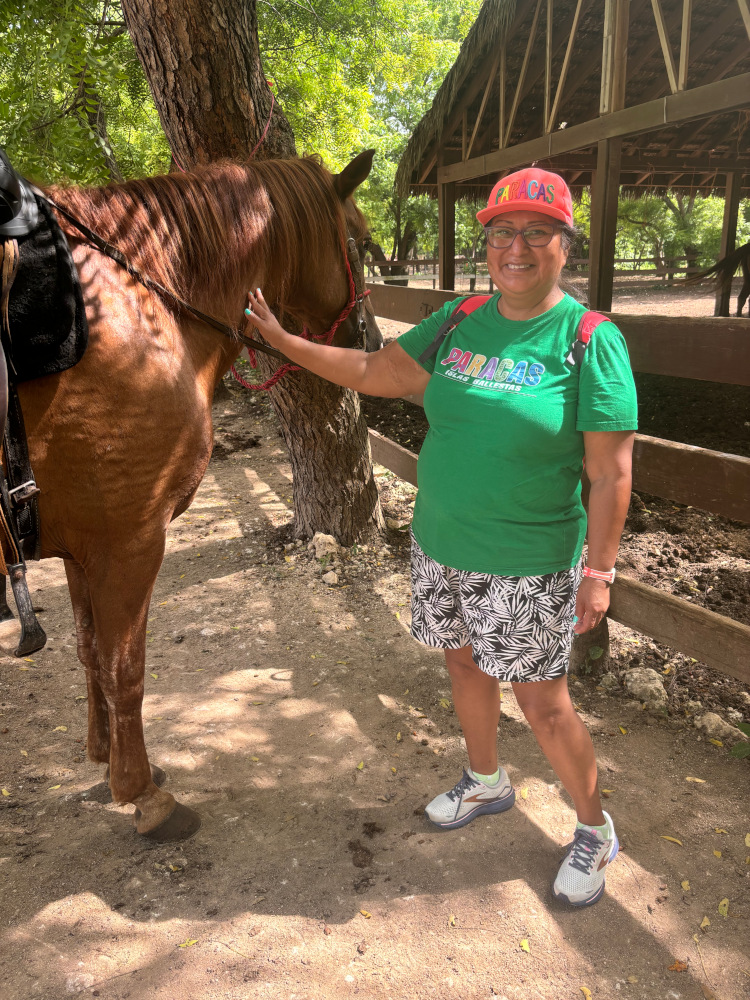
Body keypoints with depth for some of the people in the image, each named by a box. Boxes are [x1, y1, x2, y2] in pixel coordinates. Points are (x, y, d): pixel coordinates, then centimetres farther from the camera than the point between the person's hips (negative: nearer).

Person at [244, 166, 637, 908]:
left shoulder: (591, 340, -14)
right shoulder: (459, 320, 2)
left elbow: (611, 473, -14)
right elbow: (375, 373, 5)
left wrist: (598, 573, -15)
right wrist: (279, 338, 0)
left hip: (527, 565, -6)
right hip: (439, 547, 6)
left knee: (542, 704, 5)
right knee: (463, 662, 21)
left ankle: (594, 831, 31)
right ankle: (485, 783, 48)